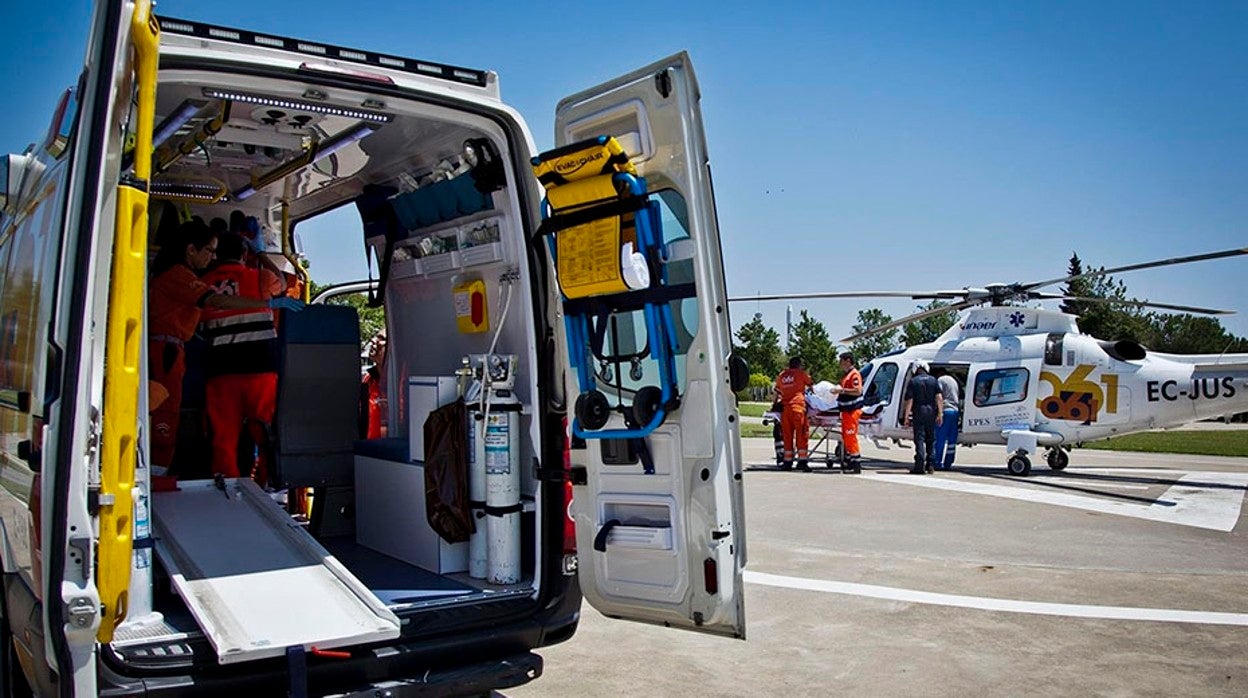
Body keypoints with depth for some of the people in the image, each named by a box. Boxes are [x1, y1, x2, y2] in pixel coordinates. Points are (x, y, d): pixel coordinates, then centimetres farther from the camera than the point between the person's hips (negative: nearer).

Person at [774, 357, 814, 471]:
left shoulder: (781, 375, 17)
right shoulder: (801, 373, 7)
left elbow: (777, 391, 23)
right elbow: (811, 385, 17)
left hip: (784, 407, 4)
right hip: (798, 406, -4)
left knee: (787, 435, 8)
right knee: (801, 434, -1)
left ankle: (787, 461, 10)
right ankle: (802, 460, -5)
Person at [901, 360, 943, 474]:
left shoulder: (913, 381, -1)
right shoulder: (933, 380, 8)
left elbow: (909, 400, -6)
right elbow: (938, 398, 0)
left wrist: (906, 416, -5)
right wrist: (940, 413, 1)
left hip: (919, 412, -3)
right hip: (931, 412, 3)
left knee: (919, 439, -2)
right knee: (931, 439, 12)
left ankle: (920, 466, -7)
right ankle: (930, 465, 11)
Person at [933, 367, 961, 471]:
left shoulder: (940, 380, -2)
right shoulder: (954, 380, 23)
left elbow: (939, 396, -12)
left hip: (945, 410, -8)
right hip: (955, 411, 8)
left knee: (940, 439, -6)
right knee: (952, 440, 7)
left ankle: (938, 463, -9)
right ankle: (948, 464, 7)